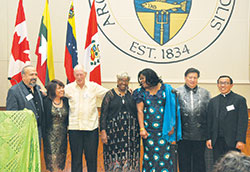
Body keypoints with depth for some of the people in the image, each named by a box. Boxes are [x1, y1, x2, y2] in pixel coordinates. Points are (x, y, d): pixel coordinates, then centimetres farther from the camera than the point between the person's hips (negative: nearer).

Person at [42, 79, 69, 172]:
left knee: (61, 159, 10)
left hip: (62, 135, 4)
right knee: (52, 158, -2)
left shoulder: (65, 101, 5)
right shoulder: (46, 101, -7)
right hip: (50, 135, -4)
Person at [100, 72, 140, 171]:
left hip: (131, 132, 2)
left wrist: (138, 130, 5)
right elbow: (103, 114, -1)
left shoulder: (132, 95, 9)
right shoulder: (110, 94, 2)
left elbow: (137, 113, 12)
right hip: (114, 131, -2)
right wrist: (103, 131, -10)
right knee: (114, 157, 0)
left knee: (129, 158, 3)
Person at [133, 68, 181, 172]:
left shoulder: (166, 89, 0)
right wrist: (142, 129, -9)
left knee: (165, 155, -3)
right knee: (150, 155, 3)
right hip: (148, 130, 2)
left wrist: (171, 126, -5)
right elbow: (140, 111, 0)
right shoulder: (141, 92, 6)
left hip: (164, 129, -1)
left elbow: (172, 108, -1)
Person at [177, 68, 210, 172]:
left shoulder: (205, 93, 7)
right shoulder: (177, 92, 2)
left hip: (200, 136, 1)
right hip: (183, 135, -1)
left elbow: (210, 113, 6)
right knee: (184, 163, 9)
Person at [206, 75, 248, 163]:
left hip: (232, 141, -4)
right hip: (217, 141, 4)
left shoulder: (240, 100, 0)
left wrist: (241, 140, -14)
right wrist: (209, 138, 4)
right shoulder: (213, 101, 13)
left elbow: (243, 121, -6)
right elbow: (210, 121, 13)